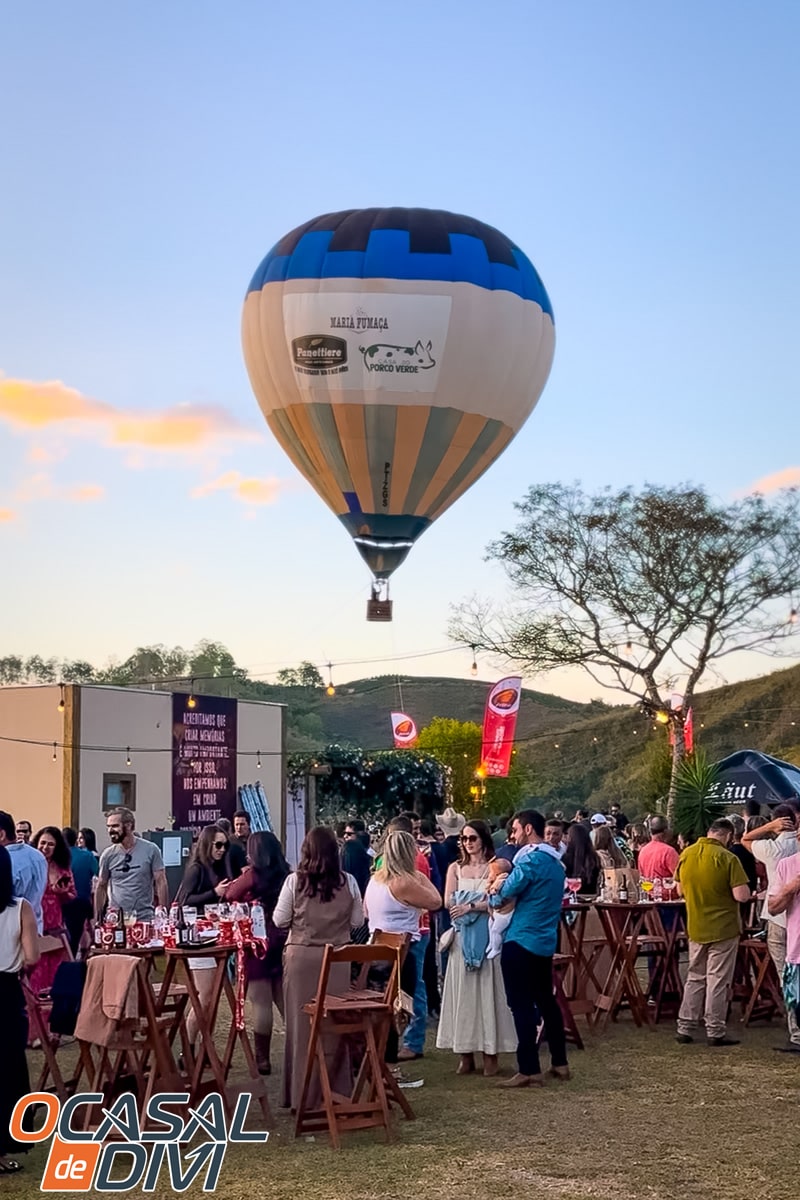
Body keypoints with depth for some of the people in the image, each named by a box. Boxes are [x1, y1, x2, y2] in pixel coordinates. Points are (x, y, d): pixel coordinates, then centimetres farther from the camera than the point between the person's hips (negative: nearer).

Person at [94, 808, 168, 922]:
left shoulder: (151, 850, -2)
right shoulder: (108, 855, 4)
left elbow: (161, 883, -1)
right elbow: (101, 887, 12)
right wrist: (97, 919, 9)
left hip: (144, 918, -2)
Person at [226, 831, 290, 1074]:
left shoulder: (253, 875, -10)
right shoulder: (285, 875, 4)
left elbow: (230, 896, 1)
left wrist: (242, 877, 16)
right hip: (282, 941, 6)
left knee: (261, 1002, -2)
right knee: (284, 1001, 13)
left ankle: (262, 1059, 1)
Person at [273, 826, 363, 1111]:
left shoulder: (294, 881, -7)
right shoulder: (347, 882, -2)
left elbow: (280, 920, -1)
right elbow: (357, 921, 5)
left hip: (301, 956, -1)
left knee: (302, 1023, 6)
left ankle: (303, 1094, 11)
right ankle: (337, 1091, 15)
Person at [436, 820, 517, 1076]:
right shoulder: (455, 868, 11)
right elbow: (449, 902, 1)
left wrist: (470, 906, -15)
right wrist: (481, 902, -8)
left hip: (487, 934, -3)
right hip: (462, 935, 3)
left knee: (487, 989, -2)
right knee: (463, 991, 1)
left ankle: (490, 1053, 3)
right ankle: (465, 1054, 5)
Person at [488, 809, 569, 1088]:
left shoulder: (530, 859, -16)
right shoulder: (555, 860, 13)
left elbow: (505, 894, -14)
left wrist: (497, 890, 8)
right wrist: (503, 888, -3)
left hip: (521, 940, -9)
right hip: (545, 940, 9)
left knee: (522, 1005, -5)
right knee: (546, 1000, 15)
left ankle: (529, 1070, -5)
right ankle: (559, 1063, 20)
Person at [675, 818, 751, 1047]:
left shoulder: (686, 855, 0)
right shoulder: (728, 859, -17)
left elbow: (681, 890, 11)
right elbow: (742, 895, -21)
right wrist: (741, 885, -1)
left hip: (696, 928, 5)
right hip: (723, 928, -5)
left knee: (695, 978, 15)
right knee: (718, 981, 3)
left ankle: (685, 1028, 15)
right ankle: (715, 1032, 6)